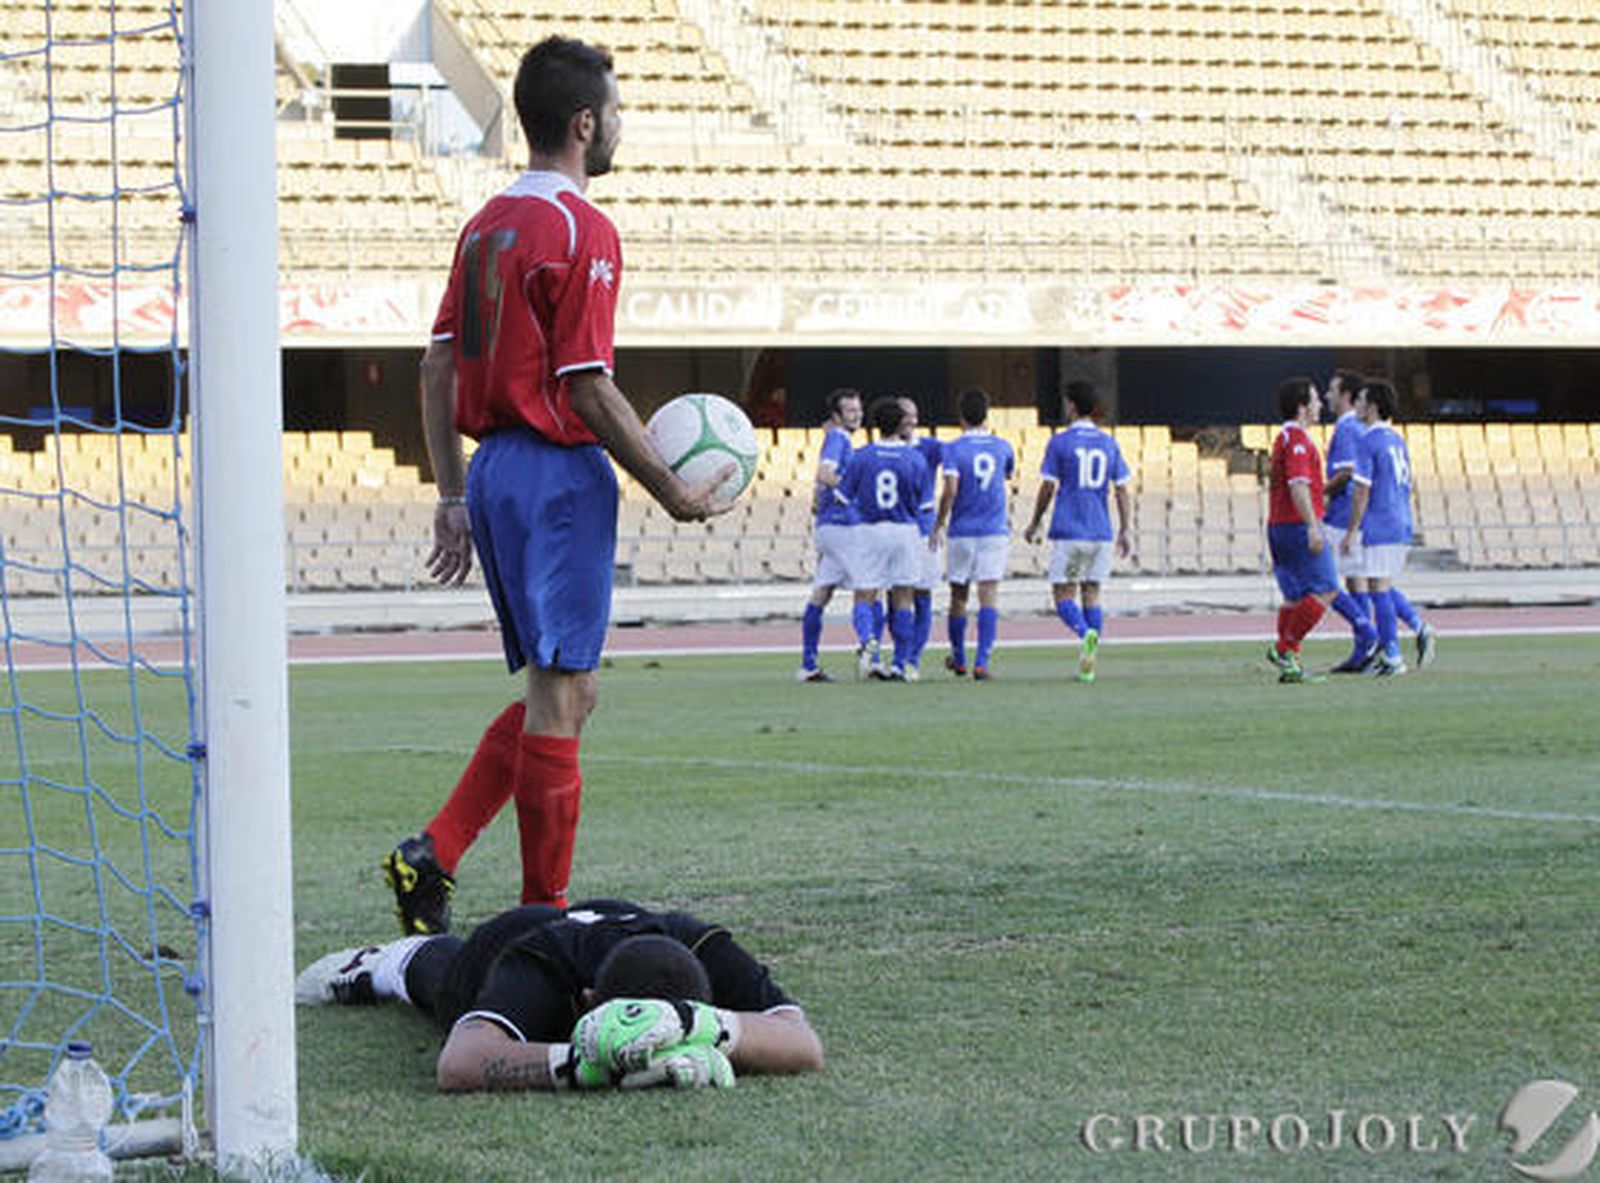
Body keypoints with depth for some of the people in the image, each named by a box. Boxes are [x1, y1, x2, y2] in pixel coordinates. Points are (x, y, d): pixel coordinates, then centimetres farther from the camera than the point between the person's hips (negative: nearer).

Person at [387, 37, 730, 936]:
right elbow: (588, 389, -17)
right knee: (560, 698, -2)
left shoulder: (487, 224, 13)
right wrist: (672, 490, -8)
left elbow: (438, 366, 14)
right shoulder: (582, 231, -13)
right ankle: (545, 914, 3)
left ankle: (435, 855, 4)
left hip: (492, 470, 9)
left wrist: (454, 498, 17)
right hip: (558, 470, -9)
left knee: (561, 693, 15)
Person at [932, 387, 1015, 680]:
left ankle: (958, 659, 26)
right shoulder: (1002, 447, 4)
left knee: (958, 595, 13)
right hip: (995, 530, 1)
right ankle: (981, 662, -15)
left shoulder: (954, 448, -7)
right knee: (989, 594, -4)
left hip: (962, 532, -1)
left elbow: (950, 490, -17)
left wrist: (939, 524, -6)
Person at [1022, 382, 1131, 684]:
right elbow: (1122, 490, 7)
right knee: (1091, 594, 10)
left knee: (1064, 595, 2)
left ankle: (1086, 634, -28)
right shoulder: (1109, 443, 7)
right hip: (1101, 532, 4)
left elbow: (1048, 488, -4)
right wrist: (1124, 531, 12)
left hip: (1069, 532, -4)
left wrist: (1034, 524, 8)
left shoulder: (1059, 443, -4)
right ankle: (1088, 664, 5)